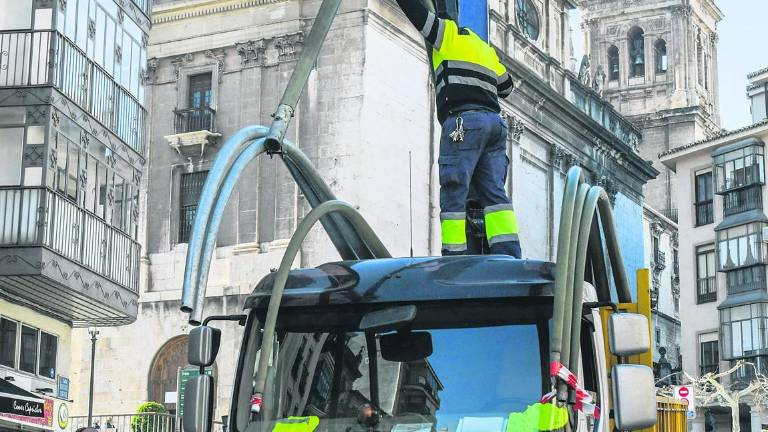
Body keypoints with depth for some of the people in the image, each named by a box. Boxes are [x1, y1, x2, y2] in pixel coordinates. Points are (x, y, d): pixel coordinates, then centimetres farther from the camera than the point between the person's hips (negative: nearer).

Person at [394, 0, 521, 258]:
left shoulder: (450, 34, 11)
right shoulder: (487, 50, 31)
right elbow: (507, 87, 40)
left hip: (464, 119, -7)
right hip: (495, 122, 7)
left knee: (454, 193, -8)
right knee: (494, 193, -1)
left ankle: (454, 255, -15)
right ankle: (509, 257, -13)